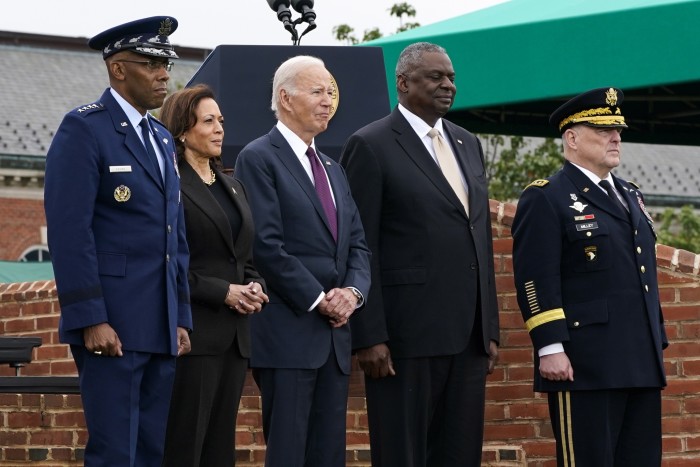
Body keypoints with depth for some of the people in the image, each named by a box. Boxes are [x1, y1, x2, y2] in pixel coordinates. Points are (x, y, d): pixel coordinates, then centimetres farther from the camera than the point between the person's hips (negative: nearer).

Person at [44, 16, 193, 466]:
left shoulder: (162, 138, 18)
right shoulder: (83, 129, -7)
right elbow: (70, 231, -14)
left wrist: (181, 319, 14)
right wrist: (91, 319, -19)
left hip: (161, 328, 8)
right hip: (110, 326, -8)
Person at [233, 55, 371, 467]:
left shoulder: (333, 169, 21)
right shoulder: (259, 159, -5)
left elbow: (357, 244, 17)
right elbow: (267, 245, -14)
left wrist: (353, 291, -3)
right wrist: (318, 300, -14)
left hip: (335, 333, 8)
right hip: (288, 332, -8)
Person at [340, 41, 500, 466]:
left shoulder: (468, 145, 17)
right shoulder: (371, 146, -4)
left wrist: (491, 330, 14)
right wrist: (369, 337, -14)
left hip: (468, 335, 7)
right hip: (406, 333, -6)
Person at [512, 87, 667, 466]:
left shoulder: (629, 195, 21)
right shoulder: (545, 199, -3)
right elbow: (536, 279, -12)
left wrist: (657, 341, 19)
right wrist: (550, 348, -20)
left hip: (641, 364, 8)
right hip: (584, 365, -8)